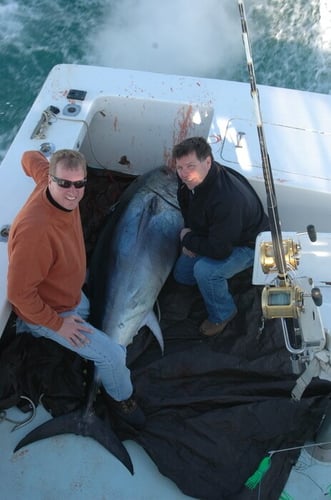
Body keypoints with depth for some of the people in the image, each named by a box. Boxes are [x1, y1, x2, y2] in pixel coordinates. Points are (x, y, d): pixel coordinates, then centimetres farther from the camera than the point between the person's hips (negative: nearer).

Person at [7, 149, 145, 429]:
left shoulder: (56, 189, -19)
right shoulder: (35, 230, -42)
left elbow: (31, 157, 4)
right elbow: (19, 293, -32)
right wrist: (57, 323, -22)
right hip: (47, 311, -8)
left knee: (88, 310, 38)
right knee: (112, 355, -8)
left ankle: (29, 326, 47)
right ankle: (120, 398, 22)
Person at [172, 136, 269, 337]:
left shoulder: (227, 198, -43)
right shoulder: (189, 179, -17)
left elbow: (219, 250, -38)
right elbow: (187, 208, 5)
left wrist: (187, 239, -21)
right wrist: (192, 240, -8)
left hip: (247, 245, -8)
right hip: (211, 235, 8)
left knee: (204, 270, -32)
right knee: (182, 274, 12)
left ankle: (222, 314, -4)